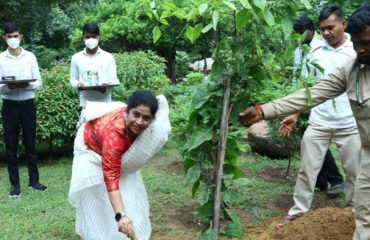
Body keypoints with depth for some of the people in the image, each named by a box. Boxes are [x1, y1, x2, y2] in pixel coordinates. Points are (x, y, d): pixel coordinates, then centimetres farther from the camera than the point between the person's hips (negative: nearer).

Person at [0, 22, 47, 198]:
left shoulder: (30, 56, 3)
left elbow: (39, 82, 2)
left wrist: (28, 85, -17)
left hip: (28, 104, 0)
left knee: (30, 143, 7)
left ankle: (33, 180, 18)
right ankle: (15, 183, 13)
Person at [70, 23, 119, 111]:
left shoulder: (108, 57, 3)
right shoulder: (76, 57, 8)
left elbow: (113, 80, 0)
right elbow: (73, 79, 12)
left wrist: (104, 88, -21)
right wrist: (77, 84, -11)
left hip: (104, 103, -1)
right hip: (85, 104, 1)